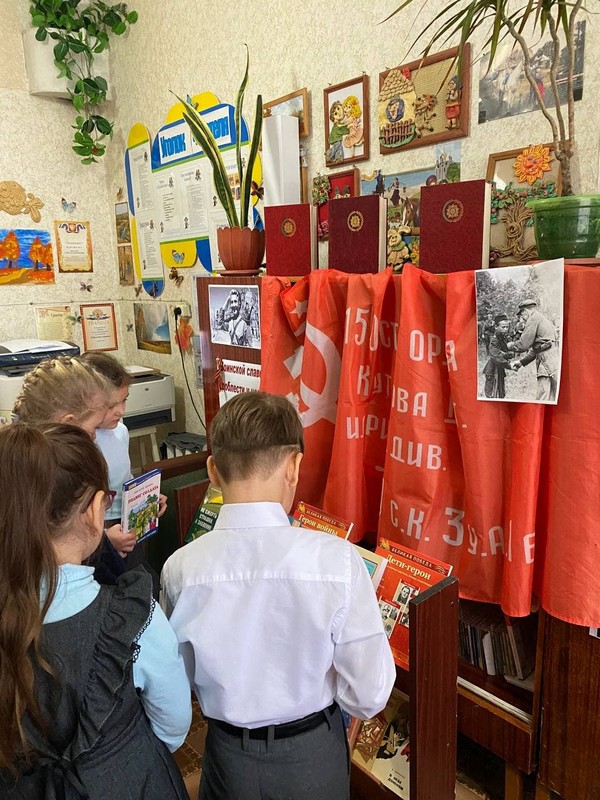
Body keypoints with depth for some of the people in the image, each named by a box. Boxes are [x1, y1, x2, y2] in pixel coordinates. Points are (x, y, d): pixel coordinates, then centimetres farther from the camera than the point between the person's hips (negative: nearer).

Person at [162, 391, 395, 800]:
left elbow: (182, 680, -4)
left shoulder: (181, 568, -21)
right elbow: (369, 698, -19)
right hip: (311, 754, -1)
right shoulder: (338, 559, -28)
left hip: (229, 755, 1)